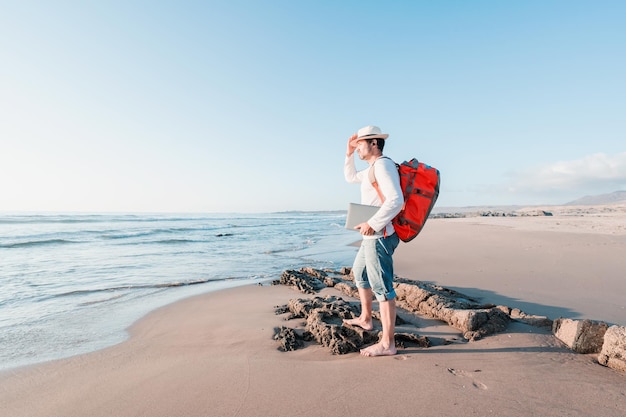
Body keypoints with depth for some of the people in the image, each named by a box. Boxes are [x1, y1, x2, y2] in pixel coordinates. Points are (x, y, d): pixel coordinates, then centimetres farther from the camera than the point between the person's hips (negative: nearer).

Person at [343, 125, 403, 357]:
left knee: (381, 286, -8)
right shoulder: (372, 168, 17)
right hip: (372, 235, 11)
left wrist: (372, 224, -25)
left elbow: (396, 201, -27)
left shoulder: (383, 165, -15)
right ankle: (365, 319, 40)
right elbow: (350, 177, 34)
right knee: (360, 274, 24)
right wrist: (349, 153, 23)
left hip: (379, 235, -11)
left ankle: (387, 343, -1)